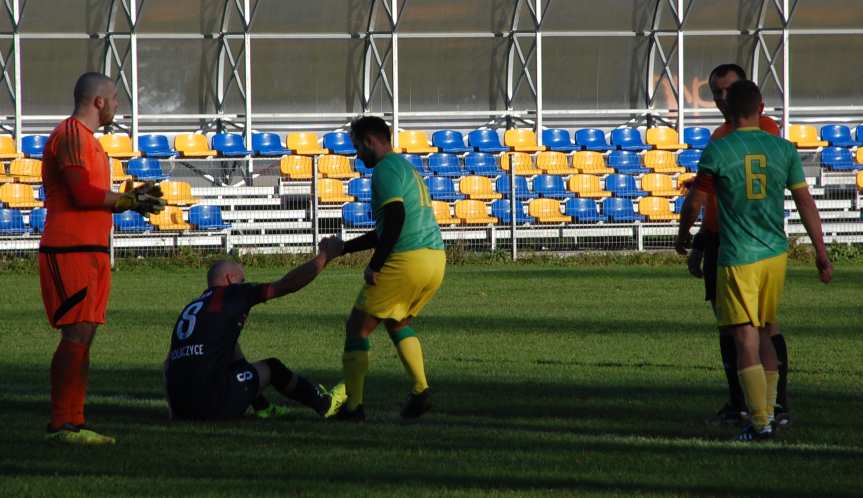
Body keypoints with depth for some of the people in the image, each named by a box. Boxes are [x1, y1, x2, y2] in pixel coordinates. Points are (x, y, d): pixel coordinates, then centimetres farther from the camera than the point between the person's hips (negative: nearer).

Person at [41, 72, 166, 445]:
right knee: (76, 336, -13)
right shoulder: (72, 135, -11)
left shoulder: (86, 138, 21)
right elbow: (83, 193, -19)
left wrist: (131, 197, 12)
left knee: (83, 337, 9)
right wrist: (130, 201, -8)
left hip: (91, 252, 10)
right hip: (70, 251, -10)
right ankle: (61, 425, -13)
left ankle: (73, 422, 11)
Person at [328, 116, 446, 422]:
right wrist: (344, 247, 34)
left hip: (406, 260, -9)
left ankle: (353, 405, 1)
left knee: (357, 328, 3)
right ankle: (420, 390, 11)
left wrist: (375, 265, -17)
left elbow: (396, 215, -21)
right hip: (436, 257, 9)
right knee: (397, 323, 28)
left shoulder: (385, 169, -6)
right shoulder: (406, 168, 25)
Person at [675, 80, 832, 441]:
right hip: (775, 254, 4)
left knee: (747, 341, -4)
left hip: (738, 259, -4)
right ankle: (767, 410, 21)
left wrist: (683, 235, 19)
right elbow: (806, 203, 4)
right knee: (764, 335, 19)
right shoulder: (784, 150, 2)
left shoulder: (718, 151, -8)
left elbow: (695, 200, 0)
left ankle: (760, 422, -10)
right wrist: (821, 253, 10)